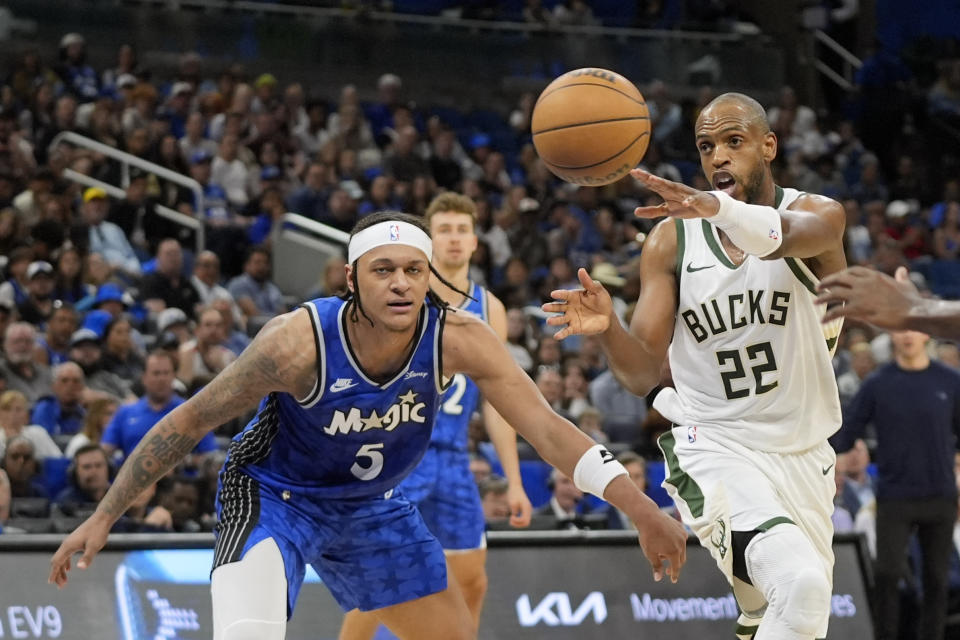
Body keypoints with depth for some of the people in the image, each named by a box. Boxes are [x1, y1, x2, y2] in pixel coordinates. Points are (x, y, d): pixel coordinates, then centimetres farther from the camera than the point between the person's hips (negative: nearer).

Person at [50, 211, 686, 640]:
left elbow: (547, 427, -24)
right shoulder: (300, 341, -33)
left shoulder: (458, 339, -24)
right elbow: (190, 421, -22)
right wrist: (104, 517, -20)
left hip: (372, 504, 6)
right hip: (275, 496, -5)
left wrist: (643, 510, -34)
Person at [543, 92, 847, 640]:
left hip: (803, 454, 3)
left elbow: (781, 238, -34)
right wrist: (608, 327, -28)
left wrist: (717, 207, -56)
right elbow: (644, 374, -5)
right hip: (716, 448, -3)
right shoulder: (672, 241, -2)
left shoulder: (817, 215, -7)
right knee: (801, 586, -29)